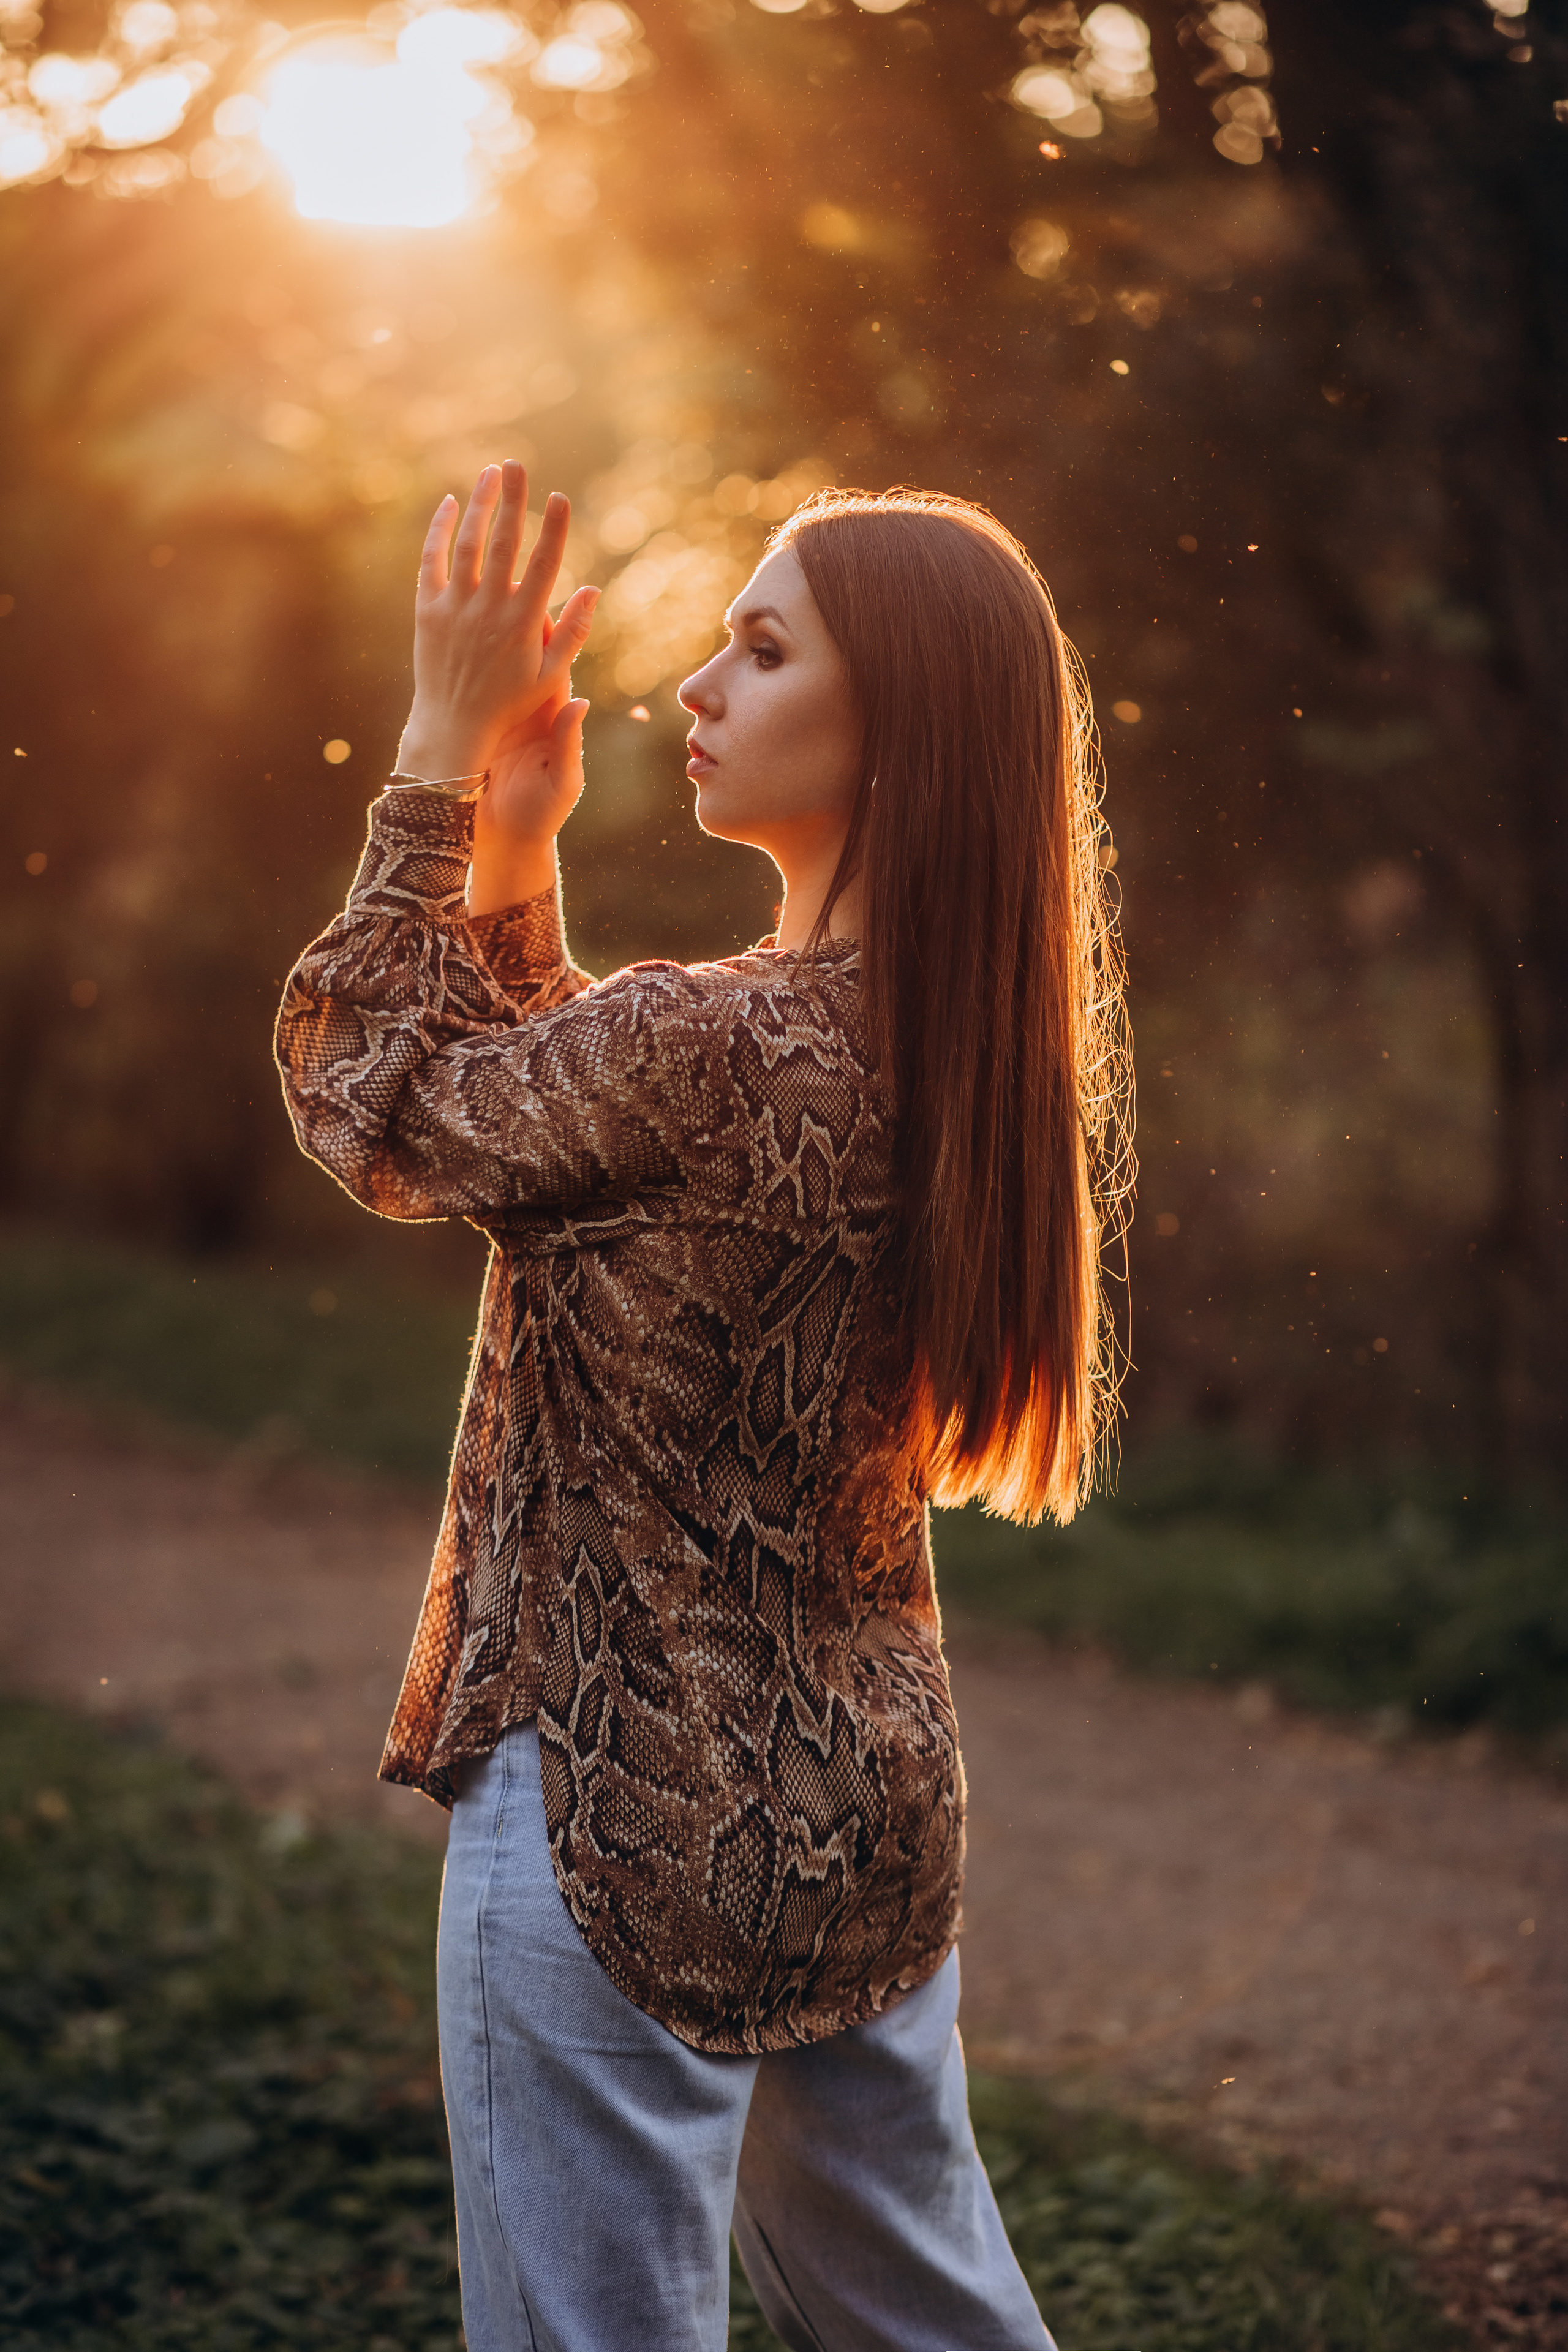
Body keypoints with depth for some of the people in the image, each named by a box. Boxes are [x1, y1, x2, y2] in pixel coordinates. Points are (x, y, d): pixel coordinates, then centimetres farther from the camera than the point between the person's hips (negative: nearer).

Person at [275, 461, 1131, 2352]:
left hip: (633, 1816, -8)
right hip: (877, 1797, 8)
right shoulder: (976, 1047, 2)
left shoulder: (713, 1050, -24)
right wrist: (518, 849, 4)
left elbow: (365, 1098, -7)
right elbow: (531, 1108, 12)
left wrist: (444, 753, -4)